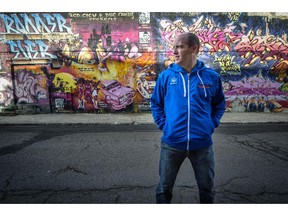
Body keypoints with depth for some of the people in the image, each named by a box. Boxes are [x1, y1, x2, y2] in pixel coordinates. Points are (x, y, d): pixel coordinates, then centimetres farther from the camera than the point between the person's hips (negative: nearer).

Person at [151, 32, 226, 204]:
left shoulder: (212, 76, -2)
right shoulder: (165, 76, -3)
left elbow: (220, 104, 12)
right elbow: (156, 104, 7)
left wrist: (211, 124, -1)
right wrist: (164, 125, -4)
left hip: (203, 144, 1)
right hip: (171, 144, 0)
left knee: (207, 189, 20)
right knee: (164, 188, 15)